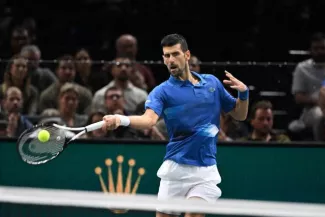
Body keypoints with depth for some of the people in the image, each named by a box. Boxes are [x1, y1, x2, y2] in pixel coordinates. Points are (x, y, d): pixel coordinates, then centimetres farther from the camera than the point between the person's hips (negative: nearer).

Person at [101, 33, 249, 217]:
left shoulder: (212, 83, 7)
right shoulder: (163, 91, -4)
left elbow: (240, 115, 14)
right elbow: (149, 119, -24)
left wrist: (243, 93, -7)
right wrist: (121, 119, -44)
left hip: (205, 170, 1)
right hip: (175, 168, -1)